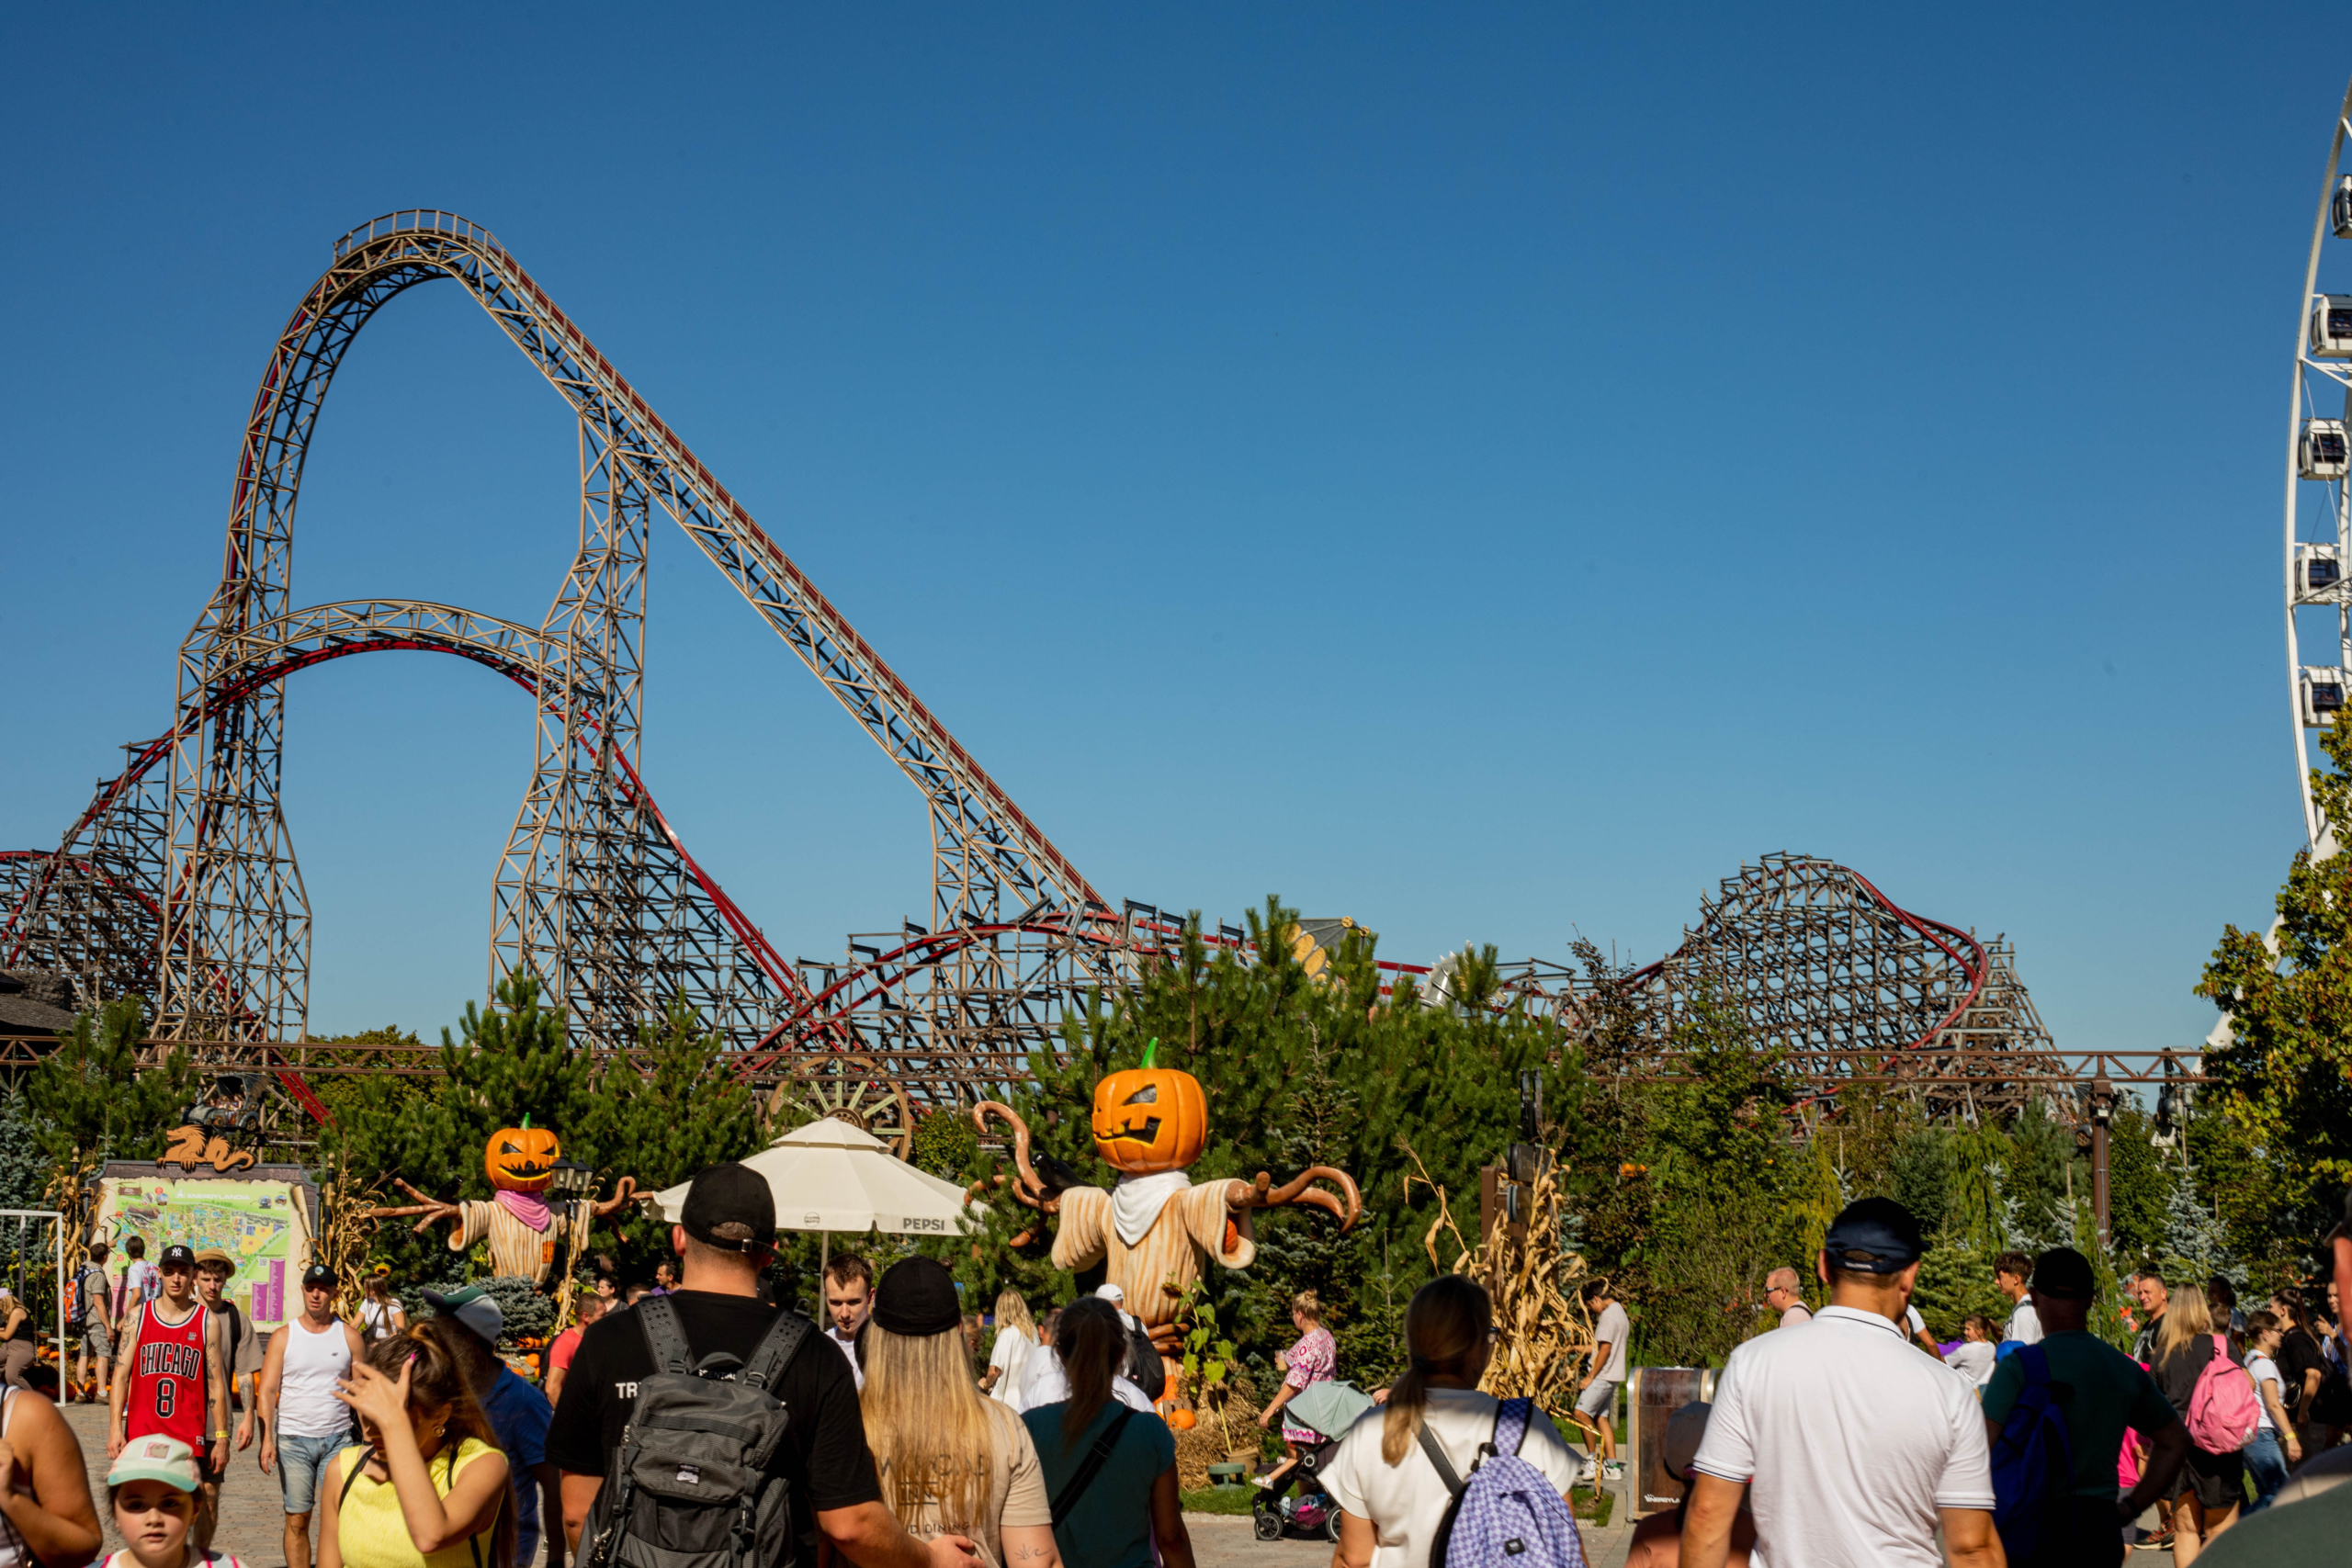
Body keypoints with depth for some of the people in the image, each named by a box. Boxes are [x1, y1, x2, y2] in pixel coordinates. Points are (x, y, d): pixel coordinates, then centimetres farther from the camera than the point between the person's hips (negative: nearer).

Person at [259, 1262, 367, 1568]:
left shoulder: (349, 1336, 6)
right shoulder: (283, 1336, 4)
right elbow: (267, 1391, 0)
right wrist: (267, 1438, -12)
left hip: (337, 1439, 0)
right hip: (293, 1440, 0)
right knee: (297, 1520, 0)